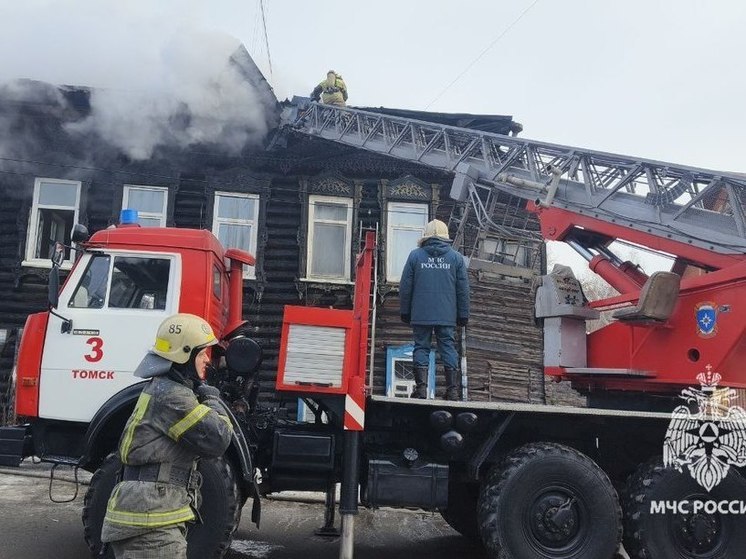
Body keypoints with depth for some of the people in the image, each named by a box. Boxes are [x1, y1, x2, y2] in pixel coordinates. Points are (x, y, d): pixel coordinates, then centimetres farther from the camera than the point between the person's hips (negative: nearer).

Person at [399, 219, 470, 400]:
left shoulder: (415, 255, 3)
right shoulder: (456, 257, 6)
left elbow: (405, 287, 4)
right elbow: (463, 289, 6)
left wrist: (405, 311, 12)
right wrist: (463, 315, 13)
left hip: (421, 315, -1)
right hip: (447, 316, 1)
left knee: (421, 347, 5)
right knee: (448, 348, 5)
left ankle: (421, 387, -1)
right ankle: (453, 390, 3)